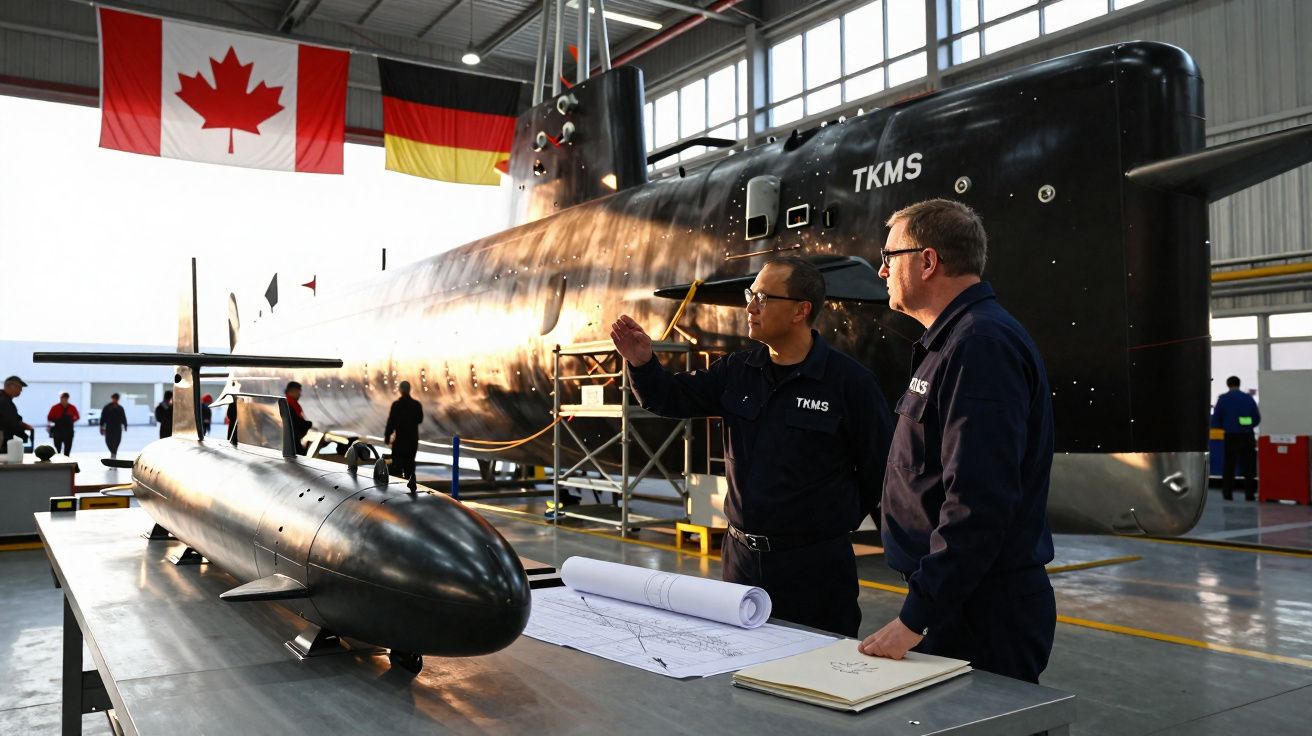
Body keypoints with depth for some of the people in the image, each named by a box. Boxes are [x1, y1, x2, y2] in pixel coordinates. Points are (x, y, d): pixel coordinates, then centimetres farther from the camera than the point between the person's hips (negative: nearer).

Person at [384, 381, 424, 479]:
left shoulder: (396, 404, -13)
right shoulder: (417, 404, -3)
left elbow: (391, 422, -11)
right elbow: (420, 420, 8)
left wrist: (387, 437, -1)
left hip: (400, 439, -3)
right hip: (413, 439, 3)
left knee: (397, 466, 3)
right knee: (410, 465, 13)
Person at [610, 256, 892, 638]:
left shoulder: (849, 380, -11)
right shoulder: (737, 371, 5)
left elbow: (880, 467, -6)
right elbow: (673, 398, 6)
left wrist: (837, 519, 1)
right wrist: (642, 363, -13)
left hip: (814, 563, -5)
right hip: (741, 554, 5)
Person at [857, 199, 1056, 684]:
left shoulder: (980, 344, -18)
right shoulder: (955, 340, 16)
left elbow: (978, 504, -26)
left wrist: (915, 618, -22)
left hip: (984, 616, -10)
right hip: (959, 603, 10)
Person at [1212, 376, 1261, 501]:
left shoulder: (1223, 398, -3)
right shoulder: (1249, 398, 4)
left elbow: (1215, 419, -2)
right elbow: (1257, 419, 5)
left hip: (1230, 436, -1)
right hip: (1247, 436, 2)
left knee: (1228, 466, 6)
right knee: (1248, 466, 9)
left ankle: (1227, 493, 5)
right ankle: (1250, 493, 8)